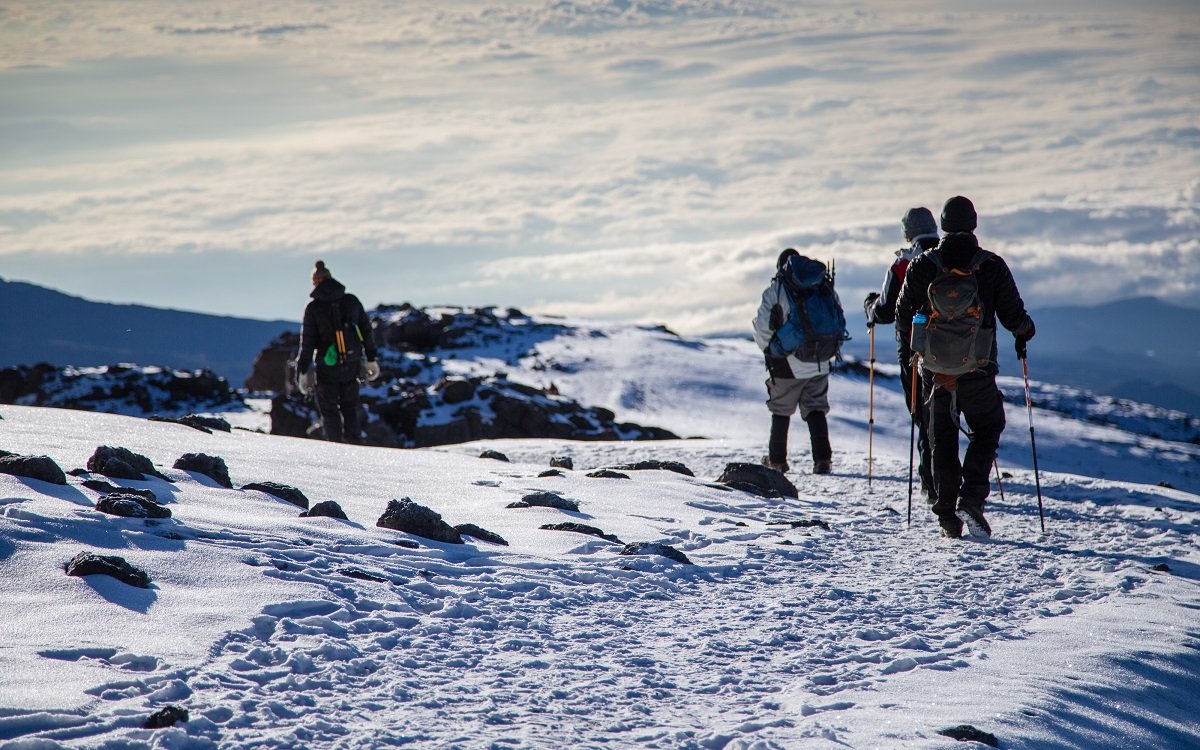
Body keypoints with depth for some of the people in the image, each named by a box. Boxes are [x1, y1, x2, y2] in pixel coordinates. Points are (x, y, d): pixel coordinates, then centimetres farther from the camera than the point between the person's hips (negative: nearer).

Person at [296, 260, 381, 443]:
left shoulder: (313, 307, -9)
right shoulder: (351, 301, 1)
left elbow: (307, 342, -8)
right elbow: (367, 331, 7)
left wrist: (302, 370, -2)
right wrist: (372, 358, 16)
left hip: (327, 366, -3)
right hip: (351, 364, 3)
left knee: (329, 410, 8)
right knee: (349, 407, 18)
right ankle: (354, 443, 10)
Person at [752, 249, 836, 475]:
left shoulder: (774, 292, -8)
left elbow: (763, 329, -12)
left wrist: (769, 349, 5)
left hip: (787, 364, -3)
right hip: (819, 364, 3)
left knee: (781, 411, 13)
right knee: (816, 410, 8)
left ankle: (777, 460, 19)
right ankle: (823, 459, -5)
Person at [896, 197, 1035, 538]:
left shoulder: (922, 265, -2)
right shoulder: (992, 266, -5)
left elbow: (904, 318, 3)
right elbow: (1013, 315, -2)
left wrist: (913, 338, 25)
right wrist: (1024, 332, 21)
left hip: (935, 368, 1)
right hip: (978, 369, -1)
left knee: (941, 438, 12)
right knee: (987, 429, 15)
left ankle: (947, 515, 10)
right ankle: (971, 499, -5)